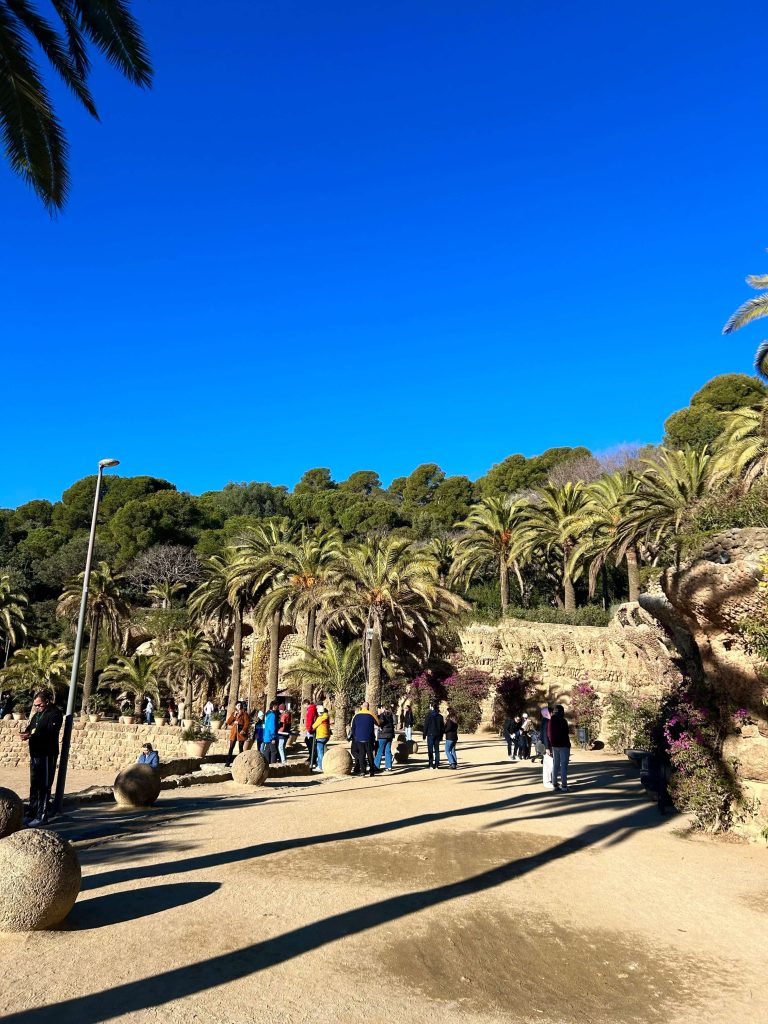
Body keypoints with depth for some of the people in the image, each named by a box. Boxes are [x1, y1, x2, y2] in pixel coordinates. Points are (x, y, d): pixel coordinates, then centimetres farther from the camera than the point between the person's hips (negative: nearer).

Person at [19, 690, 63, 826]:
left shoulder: (55, 714, -11)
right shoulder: (38, 714, 16)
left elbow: (49, 733, -21)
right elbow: (30, 727, 17)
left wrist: (30, 736, -28)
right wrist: (25, 734, -6)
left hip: (47, 755, -9)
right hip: (35, 754, 9)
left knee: (44, 786, -3)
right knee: (34, 785, 14)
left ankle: (42, 816, 1)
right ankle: (32, 813, 23)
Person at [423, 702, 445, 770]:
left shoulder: (429, 715, -7)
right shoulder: (440, 716, 5)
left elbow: (425, 726, -7)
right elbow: (442, 726, 9)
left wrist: (424, 735, -1)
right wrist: (441, 735, 15)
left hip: (430, 734, -4)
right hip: (438, 735, 4)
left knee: (430, 750, 2)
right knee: (437, 750, 10)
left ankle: (431, 765, -3)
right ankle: (437, 765, 8)